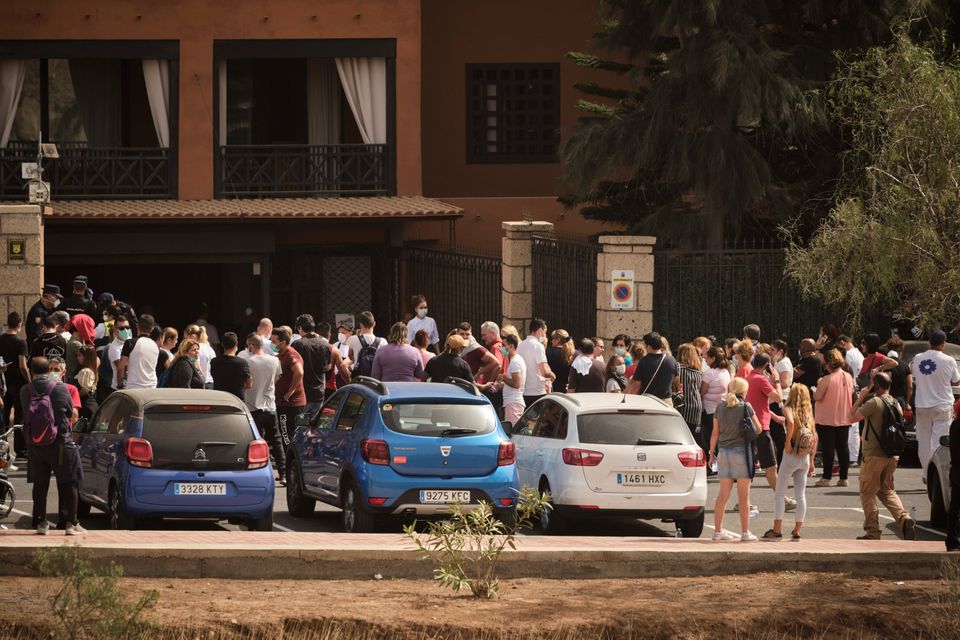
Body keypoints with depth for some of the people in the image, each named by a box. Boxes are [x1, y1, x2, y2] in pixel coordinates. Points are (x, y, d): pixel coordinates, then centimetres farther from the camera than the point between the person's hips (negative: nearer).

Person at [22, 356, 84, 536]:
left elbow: (26, 414, 5)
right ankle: (71, 523, 3)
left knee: (40, 484, 13)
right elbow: (70, 412, 0)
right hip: (60, 443, -3)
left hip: (35, 445, 3)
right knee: (69, 483, 5)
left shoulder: (25, 391, -5)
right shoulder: (60, 388, -11)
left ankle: (41, 522, 14)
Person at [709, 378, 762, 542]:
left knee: (723, 494, 11)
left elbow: (715, 433, 6)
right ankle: (745, 532, 5)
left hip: (723, 452, 4)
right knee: (743, 495, 2)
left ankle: (718, 530, 13)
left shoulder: (720, 407, 3)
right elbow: (758, 429, -2)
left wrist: (712, 452, 17)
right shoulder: (745, 407, -9)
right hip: (741, 451, -4)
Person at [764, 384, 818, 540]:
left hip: (791, 456, -5)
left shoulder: (789, 409, -5)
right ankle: (797, 530, 9)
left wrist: (787, 442, -17)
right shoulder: (808, 413, 10)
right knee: (800, 495, 8)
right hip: (805, 458, 5)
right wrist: (811, 461, 15)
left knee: (780, 493, 2)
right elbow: (815, 437, 10)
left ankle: (777, 530, -2)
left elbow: (791, 422, -28)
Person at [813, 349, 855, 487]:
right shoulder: (848, 377, 0)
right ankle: (843, 478, 10)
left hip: (827, 419, -5)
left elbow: (817, 397, -18)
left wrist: (819, 385, 1)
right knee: (843, 447, 9)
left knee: (828, 447, -1)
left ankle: (827, 477, 0)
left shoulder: (827, 379, -19)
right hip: (844, 418, 5)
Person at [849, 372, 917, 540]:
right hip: (891, 456, 7)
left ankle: (872, 531, 3)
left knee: (868, 493, 4)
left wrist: (860, 399, -1)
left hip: (873, 456, -7)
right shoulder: (895, 404, 8)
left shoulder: (873, 403, -16)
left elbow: (851, 418, -13)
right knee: (887, 491, 17)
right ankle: (904, 519, -4)